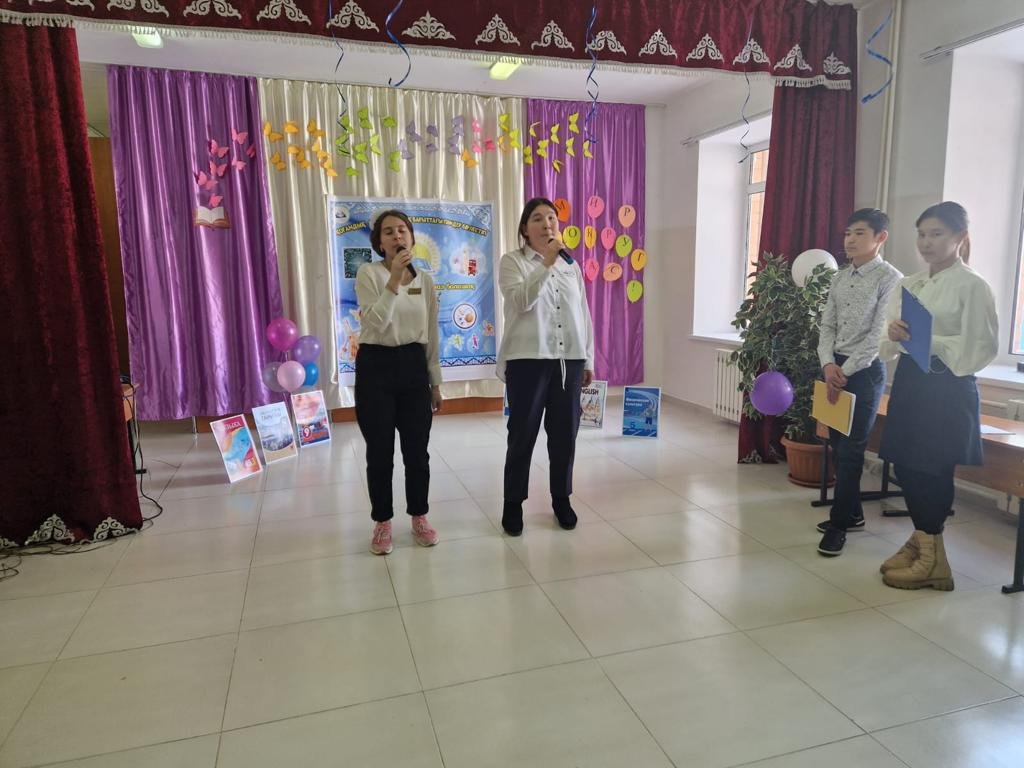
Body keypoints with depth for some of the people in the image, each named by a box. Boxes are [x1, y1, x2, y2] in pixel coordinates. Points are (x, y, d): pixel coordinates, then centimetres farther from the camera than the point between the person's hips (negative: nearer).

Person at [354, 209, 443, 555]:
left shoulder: (425, 280, 8)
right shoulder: (368, 273, -4)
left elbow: (431, 336, 11)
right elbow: (376, 323, -19)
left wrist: (435, 382, 11)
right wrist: (395, 279, -26)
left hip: (414, 366, 3)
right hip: (375, 366, -3)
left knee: (417, 451, 7)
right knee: (380, 452, 4)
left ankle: (419, 517, 25)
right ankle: (382, 522, 21)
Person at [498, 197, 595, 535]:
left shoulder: (571, 265, 13)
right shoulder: (512, 261, 0)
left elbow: (583, 315, 14)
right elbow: (521, 301, -18)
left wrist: (588, 360, 12)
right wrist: (547, 262, -24)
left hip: (569, 360, 4)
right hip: (528, 359, -4)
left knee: (565, 433, 10)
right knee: (522, 434, 3)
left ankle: (561, 499, 27)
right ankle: (513, 503, 18)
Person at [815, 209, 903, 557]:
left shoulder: (890, 278, -8)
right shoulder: (840, 278, 11)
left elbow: (878, 334, -15)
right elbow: (827, 325, 9)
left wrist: (846, 371, -16)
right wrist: (828, 364, -7)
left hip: (865, 370, -7)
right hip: (835, 368, 7)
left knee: (850, 449, -4)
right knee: (837, 445, 12)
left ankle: (838, 524, 5)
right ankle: (852, 513, 27)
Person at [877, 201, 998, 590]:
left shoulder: (972, 286, -6)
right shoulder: (910, 284, 12)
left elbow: (981, 346, -13)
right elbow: (888, 342, 12)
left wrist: (925, 341, -22)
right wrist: (896, 333, -10)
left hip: (947, 387, -6)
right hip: (909, 380, 6)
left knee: (931, 469, -1)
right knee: (904, 463, 9)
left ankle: (932, 560, 16)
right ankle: (920, 540, 29)